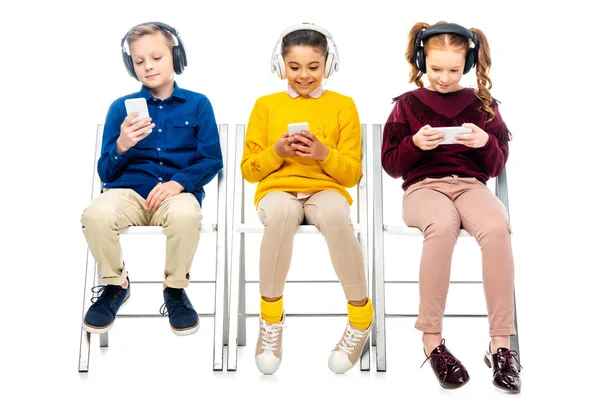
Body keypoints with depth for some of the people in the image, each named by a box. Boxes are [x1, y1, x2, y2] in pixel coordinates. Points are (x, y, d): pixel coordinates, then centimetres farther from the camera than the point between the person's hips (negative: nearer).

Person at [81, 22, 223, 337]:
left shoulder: (197, 104, 7)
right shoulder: (121, 107, 9)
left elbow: (212, 161, 2)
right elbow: (106, 173, 7)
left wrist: (178, 182, -15)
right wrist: (121, 146, -15)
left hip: (177, 191, -1)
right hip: (129, 191, 2)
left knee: (186, 216, -37)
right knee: (96, 215, -31)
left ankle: (175, 288, -6)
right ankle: (116, 285, 0)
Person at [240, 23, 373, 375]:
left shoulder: (343, 105, 9)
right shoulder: (266, 105, 11)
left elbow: (353, 174, 5)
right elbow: (249, 170, 10)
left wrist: (325, 153, -13)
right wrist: (276, 151, -9)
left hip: (326, 189, 0)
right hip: (277, 189, 1)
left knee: (335, 215, -38)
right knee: (281, 212, -38)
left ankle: (361, 315, -17)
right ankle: (271, 315, -18)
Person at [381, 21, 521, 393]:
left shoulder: (482, 104, 13)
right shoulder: (407, 104, 10)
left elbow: (498, 166, 13)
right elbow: (391, 165, 8)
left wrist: (486, 143, -8)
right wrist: (414, 144, -11)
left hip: (471, 184, 2)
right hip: (423, 186, -2)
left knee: (497, 228, -35)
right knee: (443, 225, -39)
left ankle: (501, 344, -26)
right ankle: (432, 340, -28)